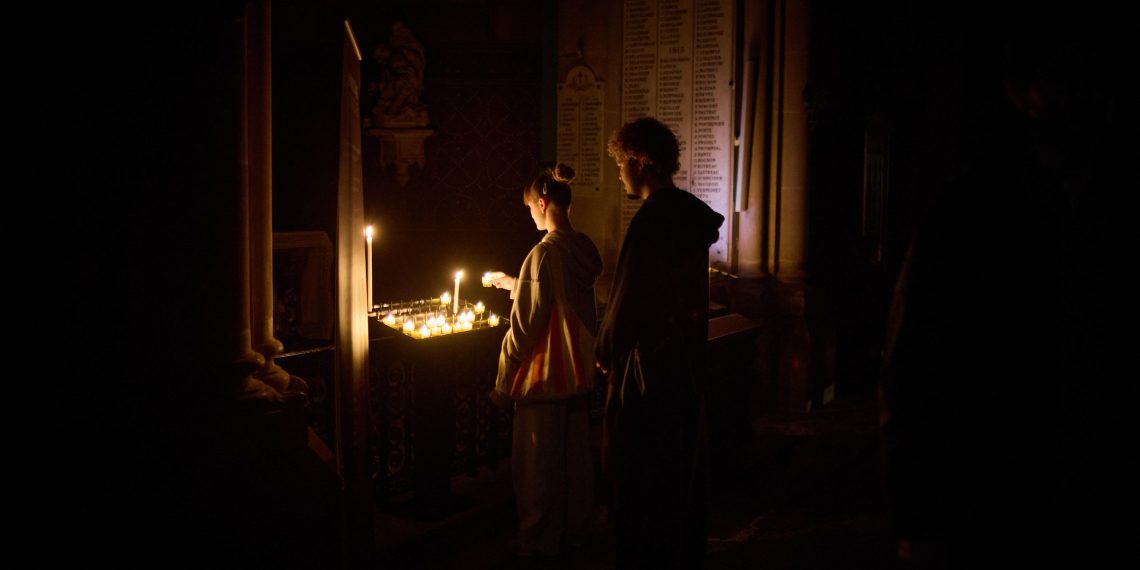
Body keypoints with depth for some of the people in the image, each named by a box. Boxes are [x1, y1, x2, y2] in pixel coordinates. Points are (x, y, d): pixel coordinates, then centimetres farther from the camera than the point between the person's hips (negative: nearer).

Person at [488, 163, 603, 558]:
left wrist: (503, 384, -12)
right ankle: (574, 530, 30)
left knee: (539, 462, 7)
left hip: (544, 376, -7)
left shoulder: (543, 254, -21)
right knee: (575, 454, 17)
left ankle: (541, 540, 18)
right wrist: (510, 283, 31)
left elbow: (525, 326, -20)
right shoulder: (585, 249, 1)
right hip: (580, 372, 8)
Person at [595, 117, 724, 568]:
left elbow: (628, 298, -20)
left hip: (646, 370, -9)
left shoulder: (651, 220, -20)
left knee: (636, 484, 3)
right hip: (688, 364, 9)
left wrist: (605, 352, -4)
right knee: (683, 475, 18)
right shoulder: (692, 215, 7)